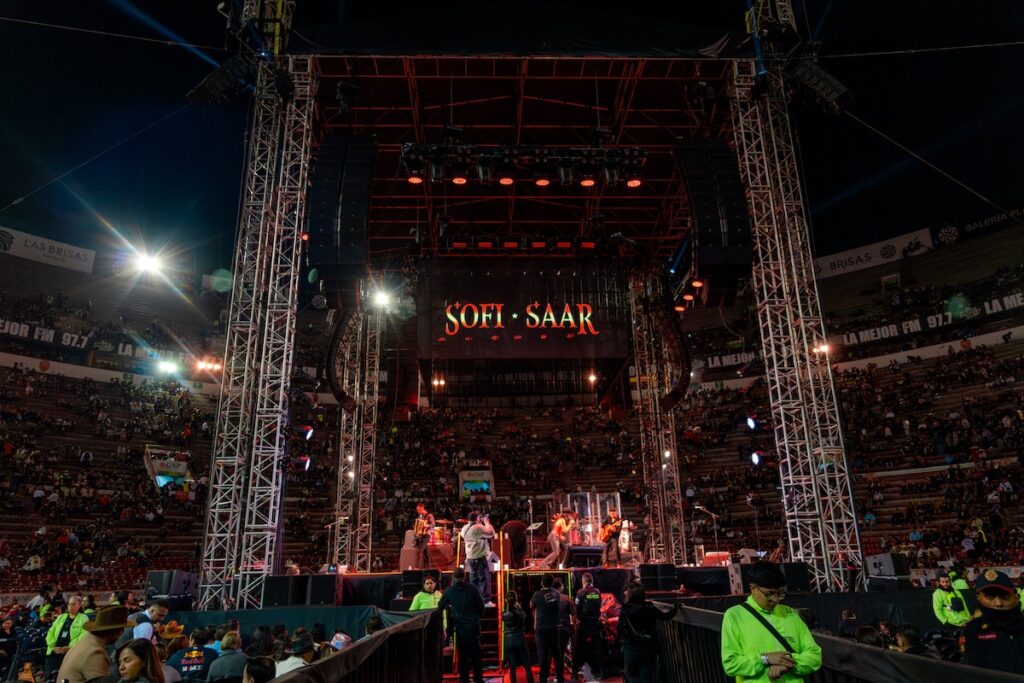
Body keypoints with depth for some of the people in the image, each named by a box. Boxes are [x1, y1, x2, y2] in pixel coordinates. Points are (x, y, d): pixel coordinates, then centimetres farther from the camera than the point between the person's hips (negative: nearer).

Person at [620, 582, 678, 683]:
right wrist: (676, 607, 19)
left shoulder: (624, 612, -11)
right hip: (649, 648, 2)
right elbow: (666, 616, 5)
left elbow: (620, 631, -12)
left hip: (631, 649, -2)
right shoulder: (650, 609, -4)